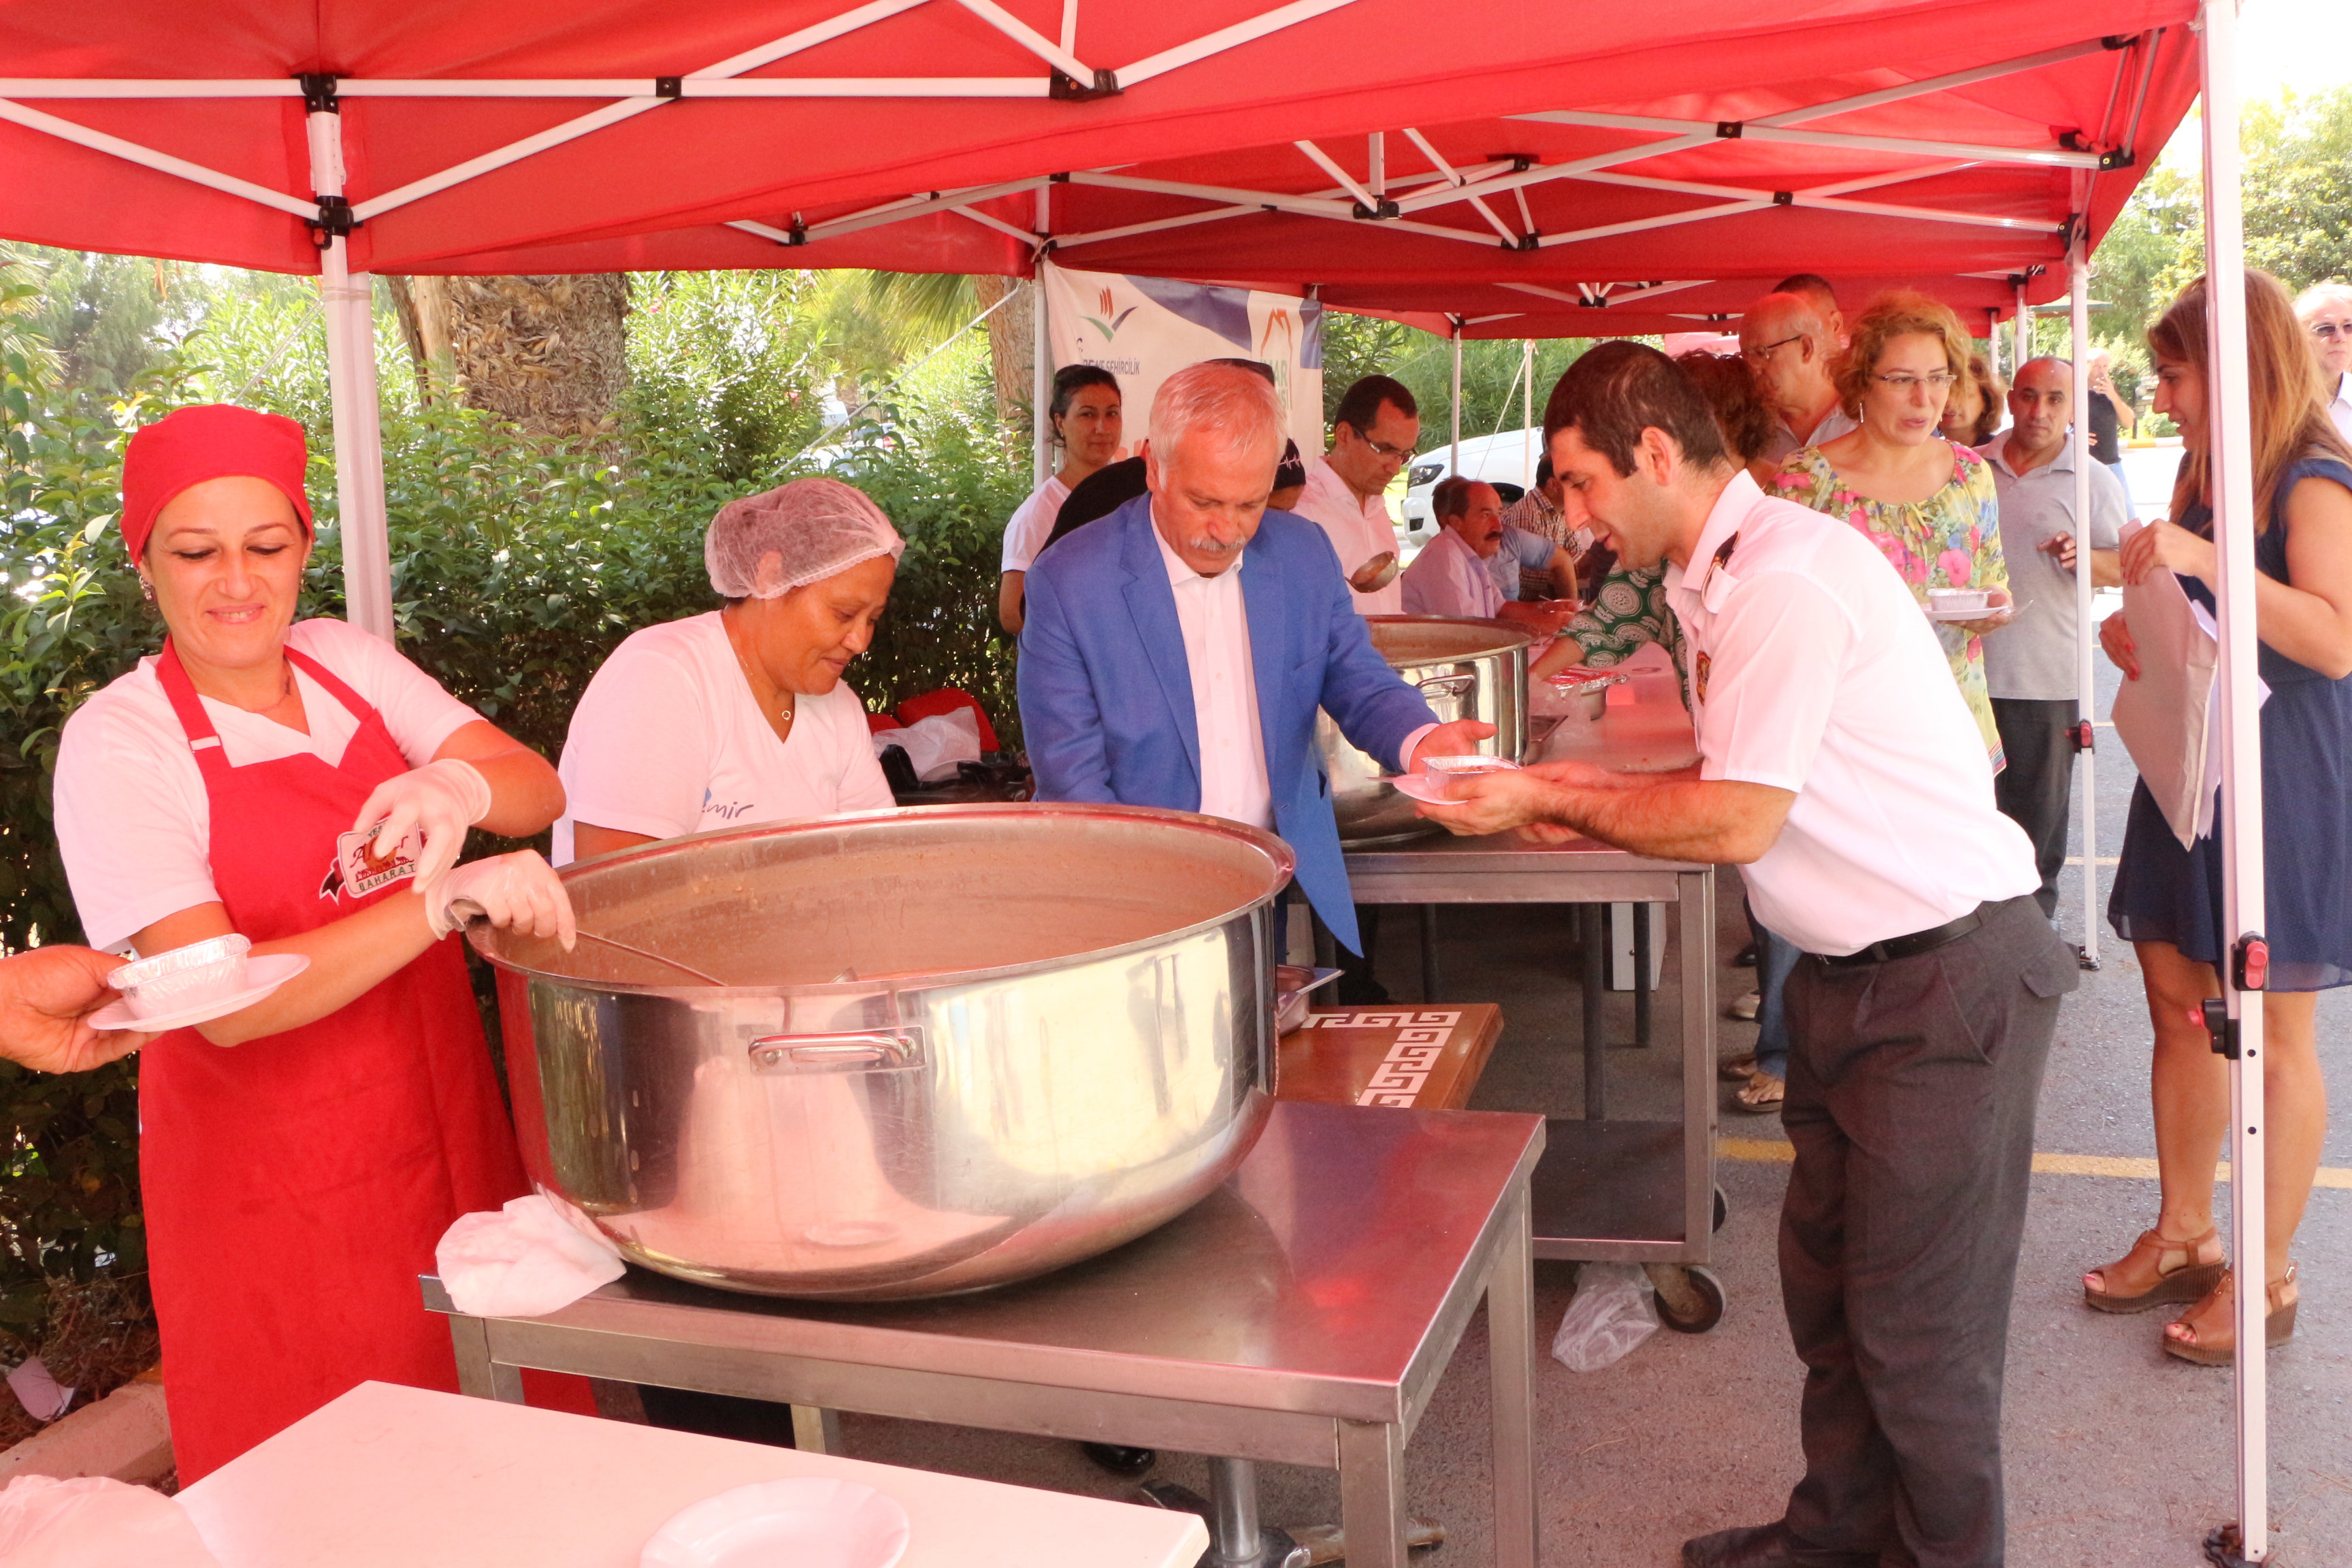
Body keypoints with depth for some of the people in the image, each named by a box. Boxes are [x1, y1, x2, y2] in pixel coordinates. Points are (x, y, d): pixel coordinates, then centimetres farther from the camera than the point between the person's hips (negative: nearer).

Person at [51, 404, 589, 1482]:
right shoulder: (116, 744, -13)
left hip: (444, 1127, 5)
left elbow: (542, 791, -5)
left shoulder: (348, 662, 2)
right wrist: (444, 901, -34)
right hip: (274, 1179, -4)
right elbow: (225, 1001, -23)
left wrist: (462, 786, -27)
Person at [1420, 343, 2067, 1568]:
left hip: (1952, 974, -10)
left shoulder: (1785, 575, -21)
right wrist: (1593, 801, 4)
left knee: (1914, 1322, 2)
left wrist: (1554, 802, -11)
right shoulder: (1716, 579, 11)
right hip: (1853, 967, 10)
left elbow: (1736, 822, -21)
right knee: (1823, 1282, 17)